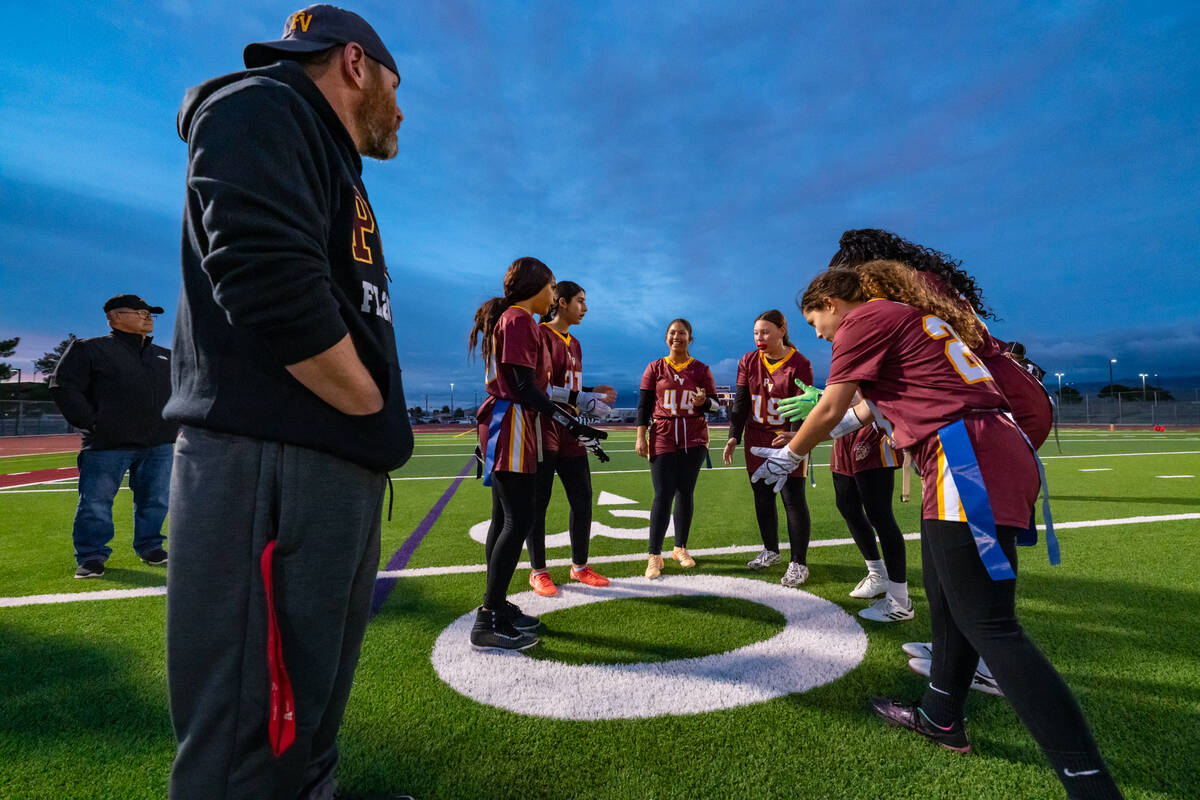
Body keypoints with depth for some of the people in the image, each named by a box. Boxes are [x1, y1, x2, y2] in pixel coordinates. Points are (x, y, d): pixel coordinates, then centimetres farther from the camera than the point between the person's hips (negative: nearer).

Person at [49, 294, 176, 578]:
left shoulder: (166, 357, 18)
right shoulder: (90, 349, 4)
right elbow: (63, 386, -2)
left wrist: (172, 421, 13)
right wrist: (90, 422, -10)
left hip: (159, 446, 4)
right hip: (107, 445, -4)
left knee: (155, 500, 8)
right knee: (95, 503, 0)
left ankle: (149, 546, 24)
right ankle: (91, 556, 14)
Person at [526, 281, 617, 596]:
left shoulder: (574, 344, 17)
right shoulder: (540, 335, -9)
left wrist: (593, 392, 4)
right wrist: (581, 400, -22)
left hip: (569, 432, 8)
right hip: (543, 430, -8)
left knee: (583, 500, 10)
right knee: (537, 502, 1)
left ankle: (579, 567, 25)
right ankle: (538, 572, 16)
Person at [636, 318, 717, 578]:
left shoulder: (701, 369, 7)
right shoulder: (655, 368, 5)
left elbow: (714, 402, 7)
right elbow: (644, 404, 4)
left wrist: (703, 401, -17)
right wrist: (641, 436, -3)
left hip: (694, 439, 2)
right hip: (663, 438, -1)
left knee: (685, 494, 6)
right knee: (663, 495, -7)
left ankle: (680, 548, 22)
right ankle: (654, 556, 0)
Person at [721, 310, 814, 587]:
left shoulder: (799, 364, -10)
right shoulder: (748, 362, 3)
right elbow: (740, 403, 6)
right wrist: (734, 436, 0)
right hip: (757, 440, 5)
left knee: (793, 500, -2)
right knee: (762, 497, 12)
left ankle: (798, 563, 8)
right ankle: (771, 551, 29)